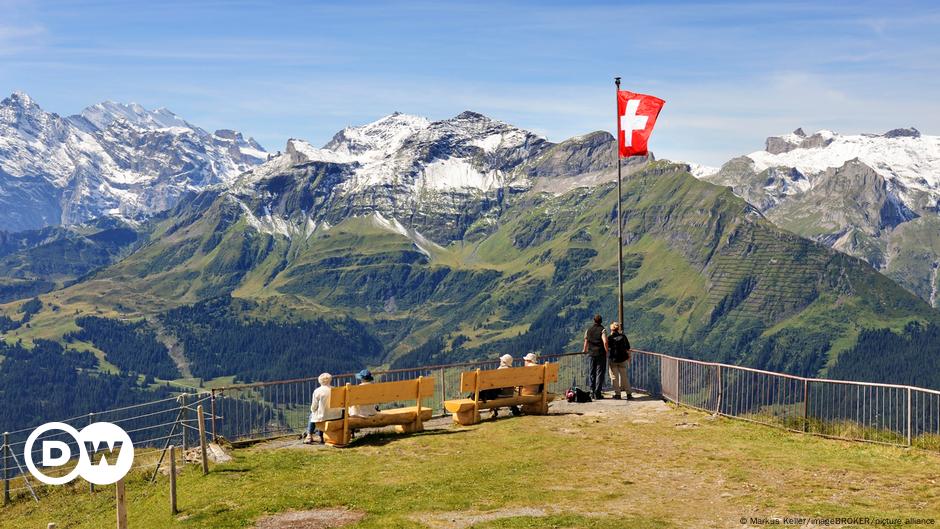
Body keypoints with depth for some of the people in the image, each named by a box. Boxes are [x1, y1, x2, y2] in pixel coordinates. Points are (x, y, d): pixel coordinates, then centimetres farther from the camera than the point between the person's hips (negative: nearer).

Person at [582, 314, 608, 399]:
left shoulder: (588, 330, 6)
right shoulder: (602, 330, -8)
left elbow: (586, 341, 15)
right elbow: (605, 342, -19)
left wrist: (585, 350, 31)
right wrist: (607, 351, -7)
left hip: (591, 353, 4)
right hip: (601, 354, -4)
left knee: (592, 373, 13)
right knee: (600, 373, 0)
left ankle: (592, 392, 12)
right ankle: (597, 393, -3)